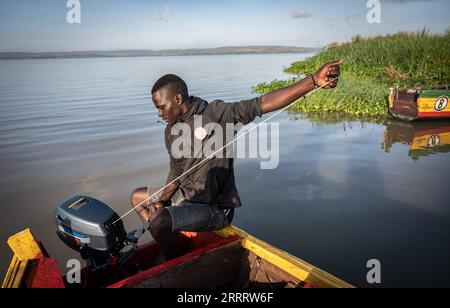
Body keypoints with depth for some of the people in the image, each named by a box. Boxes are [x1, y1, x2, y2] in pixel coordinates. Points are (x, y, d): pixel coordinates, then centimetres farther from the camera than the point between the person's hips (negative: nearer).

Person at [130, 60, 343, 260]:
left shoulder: (215, 114, -18)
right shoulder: (171, 132, 5)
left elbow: (262, 104, -27)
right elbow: (176, 174, 11)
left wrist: (313, 81, -35)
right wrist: (162, 200, -6)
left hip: (215, 207, -8)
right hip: (187, 198, 9)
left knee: (159, 221, -27)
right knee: (138, 196, 18)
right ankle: (168, 248, 16)